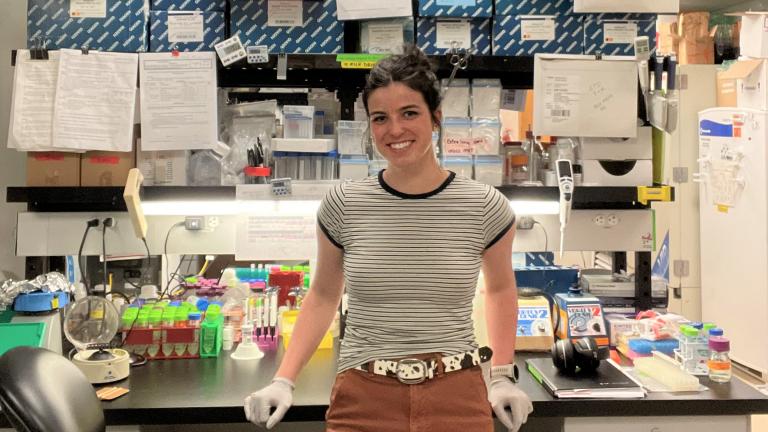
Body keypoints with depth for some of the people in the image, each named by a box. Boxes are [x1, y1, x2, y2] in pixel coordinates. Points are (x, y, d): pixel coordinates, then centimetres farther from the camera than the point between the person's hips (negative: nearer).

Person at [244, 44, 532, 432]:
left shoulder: (485, 207, -6)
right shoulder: (342, 205, -5)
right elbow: (323, 297, 8)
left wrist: (503, 376, 8)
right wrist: (283, 380, 0)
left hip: (457, 399, 0)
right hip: (362, 399, 0)